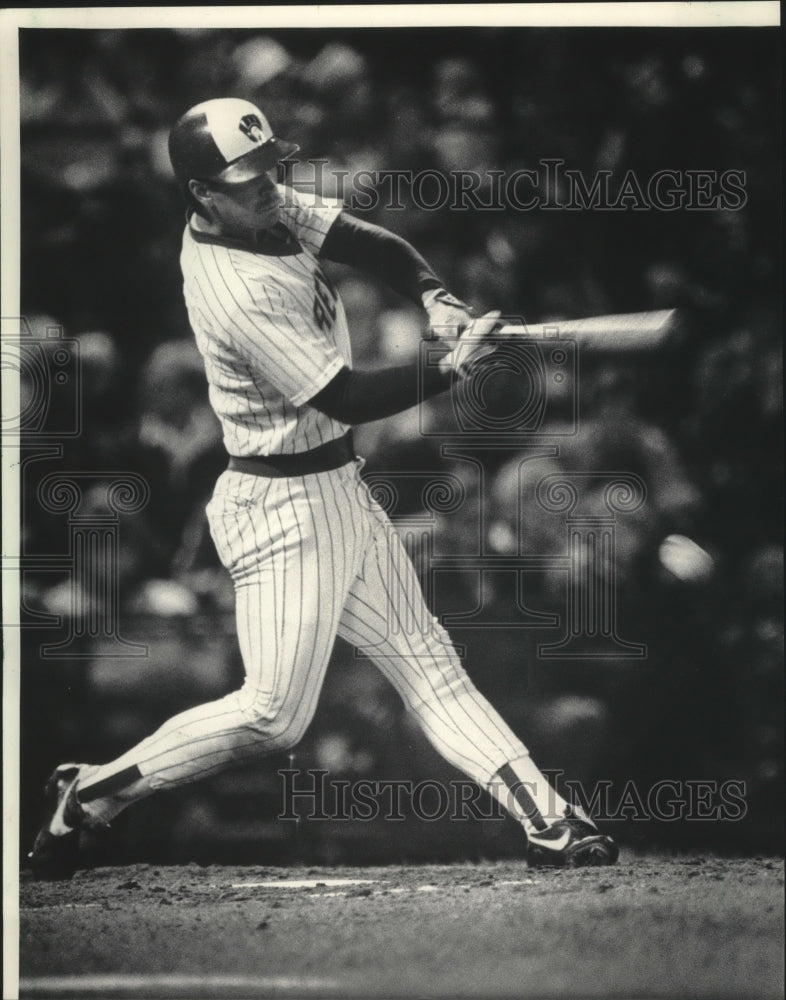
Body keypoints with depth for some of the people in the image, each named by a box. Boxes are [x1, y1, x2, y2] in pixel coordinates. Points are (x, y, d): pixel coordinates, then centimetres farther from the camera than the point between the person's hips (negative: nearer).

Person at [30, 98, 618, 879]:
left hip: (339, 489, 10)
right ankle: (91, 792, 6)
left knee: (424, 657, 8)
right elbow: (347, 398, -24)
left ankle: (546, 821, 9)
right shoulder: (238, 292, -26)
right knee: (272, 717, -6)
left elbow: (377, 247, 5)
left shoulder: (265, 211, 0)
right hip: (285, 509, -10)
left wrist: (435, 298, -13)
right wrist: (453, 369, -24)